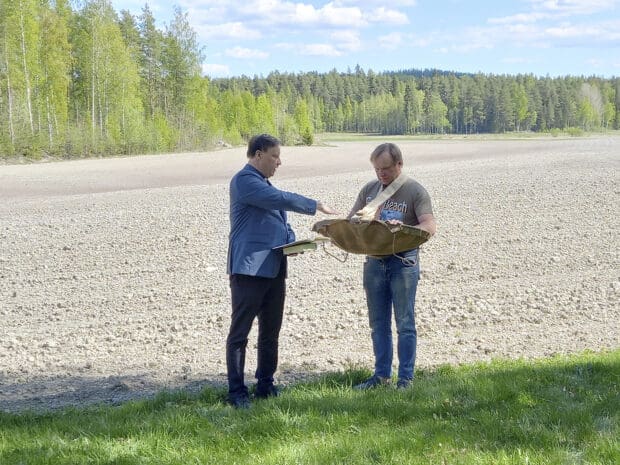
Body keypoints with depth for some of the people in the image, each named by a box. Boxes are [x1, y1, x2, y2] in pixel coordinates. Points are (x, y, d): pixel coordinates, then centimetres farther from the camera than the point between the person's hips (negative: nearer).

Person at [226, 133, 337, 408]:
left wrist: (291, 241, 7)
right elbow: (281, 199, -19)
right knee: (240, 332, -4)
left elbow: (281, 222, 28)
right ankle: (236, 391, -1)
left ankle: (265, 385, 22)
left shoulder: (265, 185, 24)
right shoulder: (244, 181, -8)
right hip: (249, 269, -10)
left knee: (271, 331, 12)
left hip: (274, 270, 10)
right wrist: (316, 206, -10)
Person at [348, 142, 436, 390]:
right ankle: (381, 374, 22)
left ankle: (405, 377, 8)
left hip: (404, 262, -5)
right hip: (374, 262, 5)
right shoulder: (369, 189, 10)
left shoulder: (415, 191, -6)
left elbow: (430, 226, -16)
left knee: (405, 324, 1)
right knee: (378, 323, 12)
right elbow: (351, 220, 13)